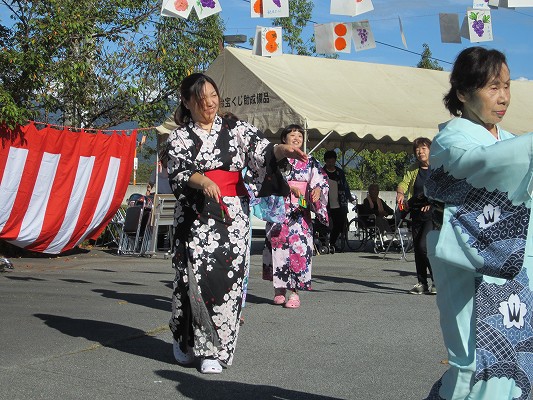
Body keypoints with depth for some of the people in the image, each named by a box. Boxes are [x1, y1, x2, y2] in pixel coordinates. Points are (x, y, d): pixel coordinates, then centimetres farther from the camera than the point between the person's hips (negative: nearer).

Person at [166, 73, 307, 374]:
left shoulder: (236, 129, 11)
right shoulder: (180, 137, 10)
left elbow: (261, 151, -2)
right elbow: (177, 171, -5)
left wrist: (282, 150, -24)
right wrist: (202, 181, -24)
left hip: (233, 216, 1)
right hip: (196, 215, -1)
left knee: (227, 277, -5)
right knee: (197, 275, -7)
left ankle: (213, 352, 3)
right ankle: (185, 339, 16)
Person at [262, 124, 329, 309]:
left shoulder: (310, 162, 14)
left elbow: (321, 180, 9)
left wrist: (318, 189, -13)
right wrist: (289, 188, -18)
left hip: (301, 211, 1)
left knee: (299, 246, -9)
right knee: (279, 243, -3)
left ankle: (294, 292, -8)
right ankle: (279, 289, 8)